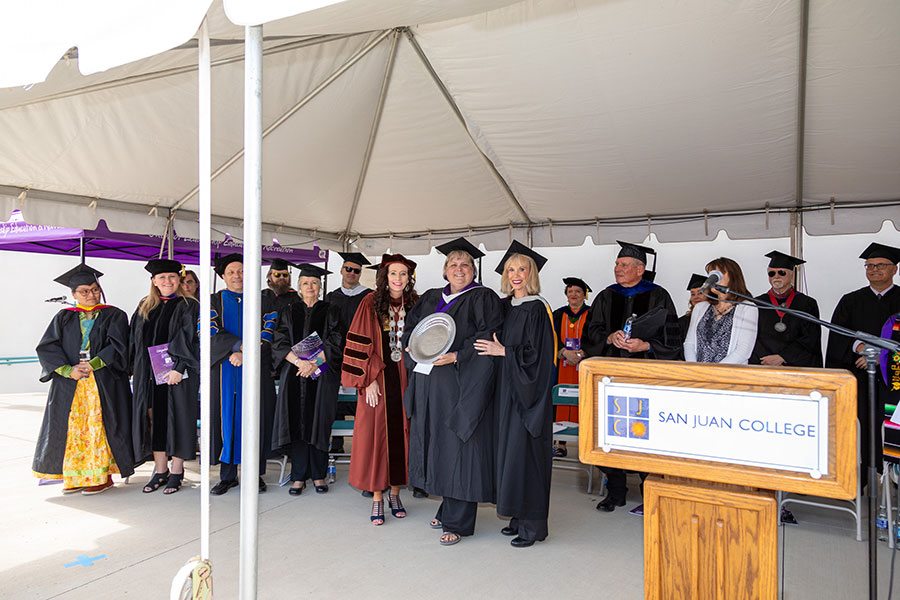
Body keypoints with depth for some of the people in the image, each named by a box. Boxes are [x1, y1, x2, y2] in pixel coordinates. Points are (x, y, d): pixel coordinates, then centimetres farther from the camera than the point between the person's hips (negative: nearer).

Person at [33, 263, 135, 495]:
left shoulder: (114, 316, 5)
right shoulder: (63, 318, 12)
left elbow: (117, 347, -6)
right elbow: (46, 348, 1)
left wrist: (92, 365, -18)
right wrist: (69, 370, -13)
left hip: (104, 384, -3)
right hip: (68, 385, 3)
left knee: (99, 427, -4)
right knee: (72, 427, 2)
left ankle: (103, 476, 5)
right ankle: (76, 477, 13)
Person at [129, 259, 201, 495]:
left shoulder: (188, 306, -3)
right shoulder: (144, 307, 13)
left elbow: (190, 340, -11)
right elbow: (135, 340, 16)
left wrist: (179, 368, -21)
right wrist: (136, 370, 8)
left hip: (177, 374, -5)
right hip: (148, 375, 5)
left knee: (176, 418, 0)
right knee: (153, 420, 8)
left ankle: (177, 471, 11)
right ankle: (160, 470, 19)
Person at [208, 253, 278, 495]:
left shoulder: (262, 302, 10)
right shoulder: (213, 301, 10)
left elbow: (267, 334, 0)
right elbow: (211, 332, -4)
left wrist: (246, 353, -14)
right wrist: (241, 344, -17)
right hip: (223, 369, 1)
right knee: (225, 417, 1)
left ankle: (255, 473, 9)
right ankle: (228, 474, 10)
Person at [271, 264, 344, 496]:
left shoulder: (330, 311, 6)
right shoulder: (289, 312, 11)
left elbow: (334, 344, -3)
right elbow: (279, 343, 2)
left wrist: (314, 363, -15)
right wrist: (299, 362, -14)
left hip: (322, 374, -1)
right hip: (294, 374, 2)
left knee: (318, 422, 0)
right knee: (297, 422, -1)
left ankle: (318, 474, 10)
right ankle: (299, 476, 7)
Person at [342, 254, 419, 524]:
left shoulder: (415, 305, 6)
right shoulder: (371, 303, -3)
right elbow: (361, 344, -6)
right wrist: (369, 379, -12)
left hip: (406, 380, 3)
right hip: (378, 380, -3)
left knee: (401, 433, 7)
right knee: (376, 433, 1)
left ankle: (395, 492, 22)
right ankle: (377, 498, 13)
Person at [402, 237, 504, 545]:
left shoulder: (483, 298, -1)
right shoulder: (430, 298, 17)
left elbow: (488, 340, -11)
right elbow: (410, 328, 18)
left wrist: (456, 356, -20)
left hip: (460, 384, -6)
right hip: (428, 383, 6)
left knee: (458, 449, -3)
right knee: (438, 447, 12)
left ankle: (457, 522, 7)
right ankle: (448, 509, 27)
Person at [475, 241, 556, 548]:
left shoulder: (537, 308, -11)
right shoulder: (505, 307, 11)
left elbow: (537, 354, -16)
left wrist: (503, 351, -14)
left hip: (528, 391, -8)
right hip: (507, 389, 8)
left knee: (525, 452, -4)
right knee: (510, 449, 12)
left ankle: (533, 525, 8)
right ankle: (520, 517, 24)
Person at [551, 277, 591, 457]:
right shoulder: (558, 315, 11)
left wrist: (581, 354, -16)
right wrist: (565, 353, -13)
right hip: (563, 369, 2)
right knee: (562, 405, 1)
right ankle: (561, 445, 6)